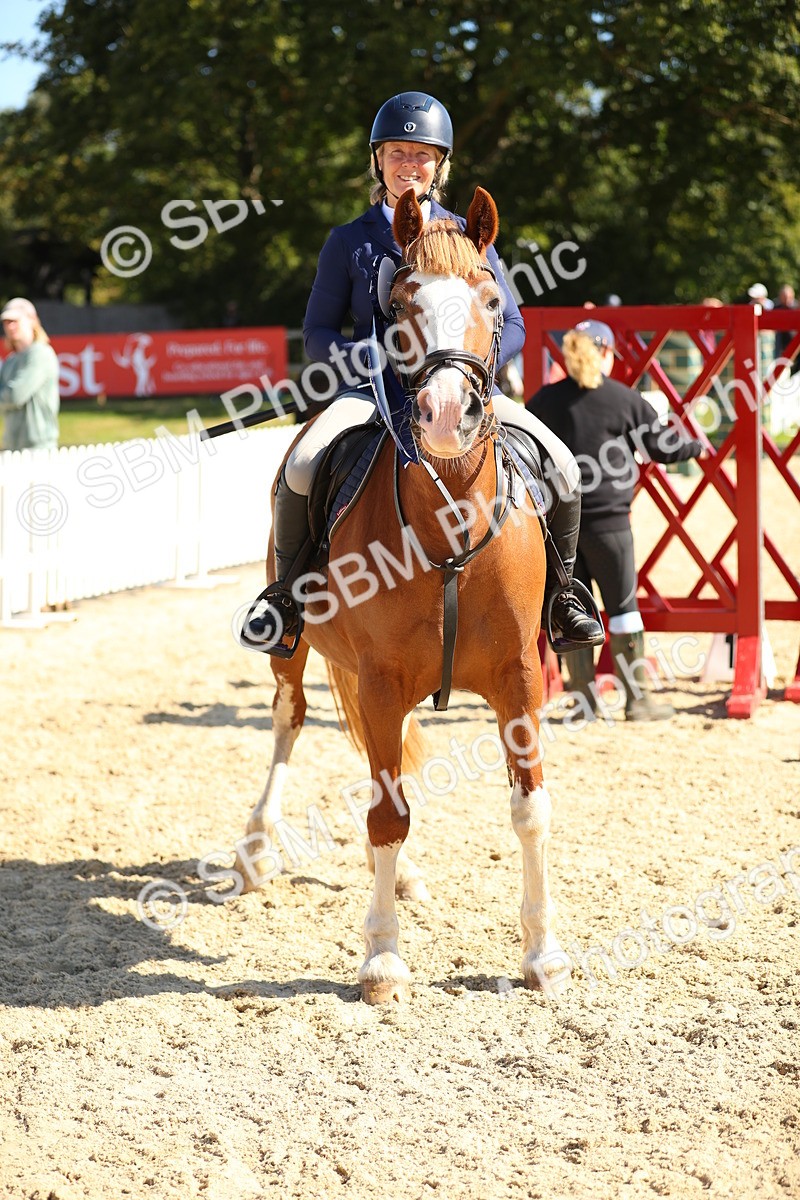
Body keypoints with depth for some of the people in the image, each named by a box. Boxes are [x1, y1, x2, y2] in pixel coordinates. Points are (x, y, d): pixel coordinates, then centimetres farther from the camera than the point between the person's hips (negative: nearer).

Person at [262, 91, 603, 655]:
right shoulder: (350, 241, 7)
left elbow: (511, 327, 8)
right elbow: (318, 333, 7)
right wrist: (363, 356, -14)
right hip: (373, 390, -1)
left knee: (562, 465, -17)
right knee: (302, 468, -29)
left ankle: (561, 589, 8)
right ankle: (287, 591, -4)